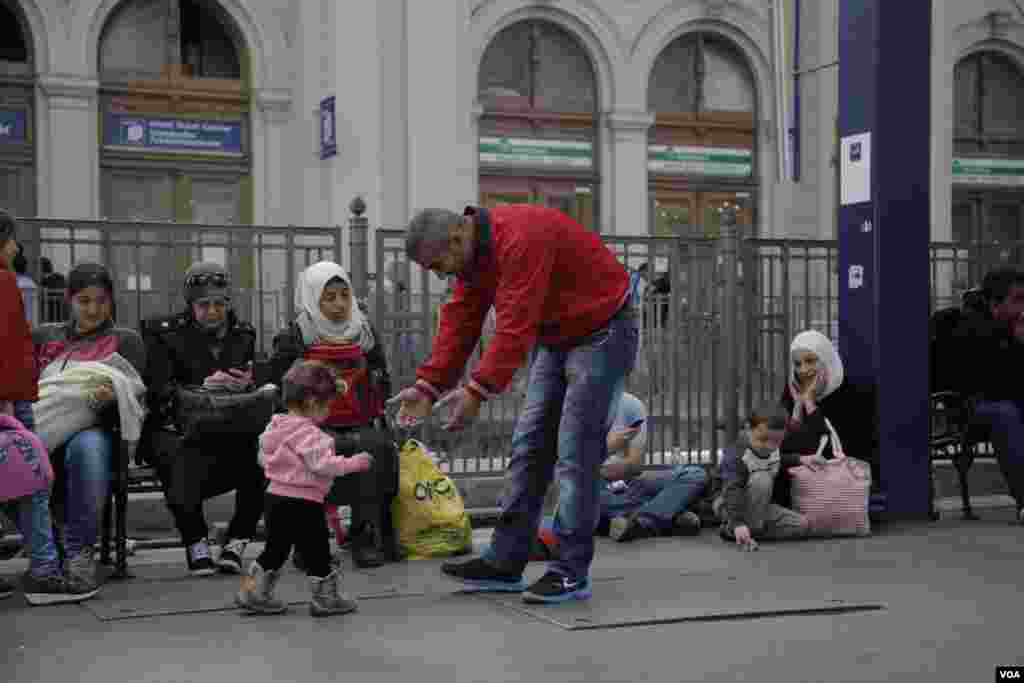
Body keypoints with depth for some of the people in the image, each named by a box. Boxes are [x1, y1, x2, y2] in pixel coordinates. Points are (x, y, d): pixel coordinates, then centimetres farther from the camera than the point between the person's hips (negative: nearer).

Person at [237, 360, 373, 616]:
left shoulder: (275, 427, 7)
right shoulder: (309, 433, -20)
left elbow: (263, 458, 17)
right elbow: (324, 464, -25)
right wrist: (355, 463, -16)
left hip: (275, 497, 9)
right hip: (303, 503, -8)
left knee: (276, 548, 19)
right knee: (317, 552, 4)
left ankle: (254, 592, 21)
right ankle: (326, 598, 12)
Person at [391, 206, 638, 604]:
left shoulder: (521, 239, -30)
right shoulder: (471, 251, -1)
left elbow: (515, 326, -35)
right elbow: (459, 322, -1)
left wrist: (477, 391, -38)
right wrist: (428, 386, -10)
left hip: (601, 330, -9)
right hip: (555, 335, 9)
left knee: (575, 452, -11)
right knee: (529, 446, 7)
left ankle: (571, 572, -4)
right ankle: (505, 563, 11)